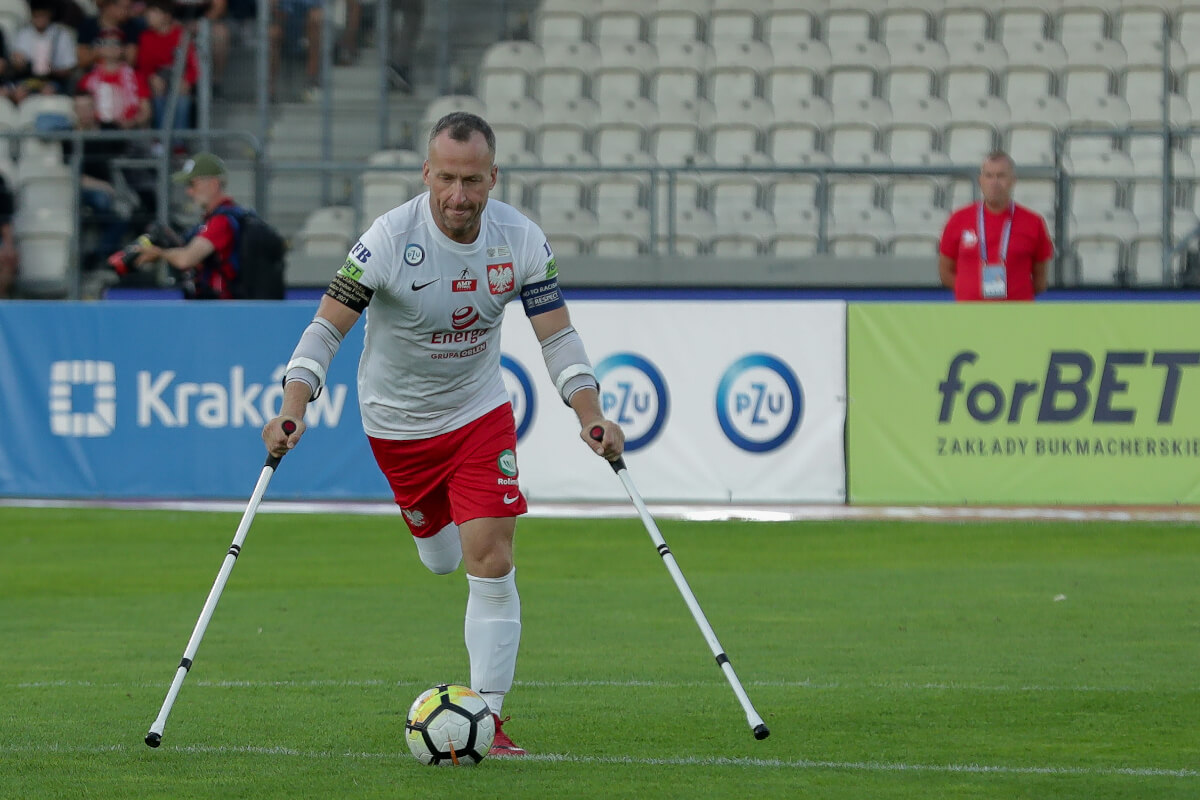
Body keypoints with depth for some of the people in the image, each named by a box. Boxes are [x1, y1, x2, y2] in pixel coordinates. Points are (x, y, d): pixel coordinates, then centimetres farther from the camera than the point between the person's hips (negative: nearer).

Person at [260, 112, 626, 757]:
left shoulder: (520, 240, -16)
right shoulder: (391, 239, -25)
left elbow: (558, 338, -9)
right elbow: (327, 326, -24)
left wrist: (591, 417, -23)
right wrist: (292, 410, -37)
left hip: (480, 413, 1)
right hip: (397, 422, -1)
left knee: (490, 562, -13)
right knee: (440, 560, 17)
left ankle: (489, 721, -10)